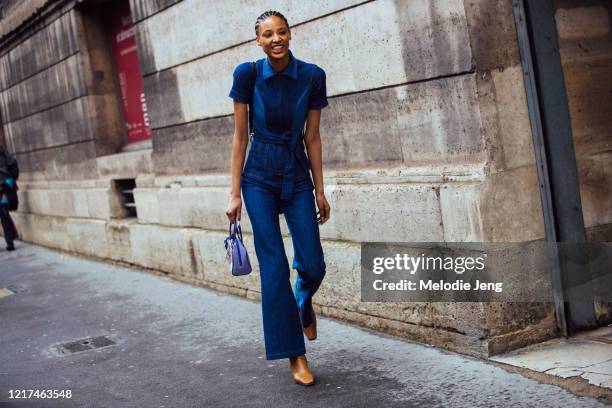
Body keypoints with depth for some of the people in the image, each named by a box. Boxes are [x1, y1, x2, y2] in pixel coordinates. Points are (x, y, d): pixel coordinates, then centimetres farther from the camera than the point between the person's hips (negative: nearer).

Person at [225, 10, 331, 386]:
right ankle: (295, 355, 9)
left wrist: (320, 191, 2)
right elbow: (240, 136, -5)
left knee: (313, 266, 0)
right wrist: (235, 192, -6)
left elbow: (313, 137, 1)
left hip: (298, 178, 2)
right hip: (259, 178, -1)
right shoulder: (248, 74, -8)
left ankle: (303, 304, 38)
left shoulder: (312, 76, -5)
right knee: (275, 269, -3)